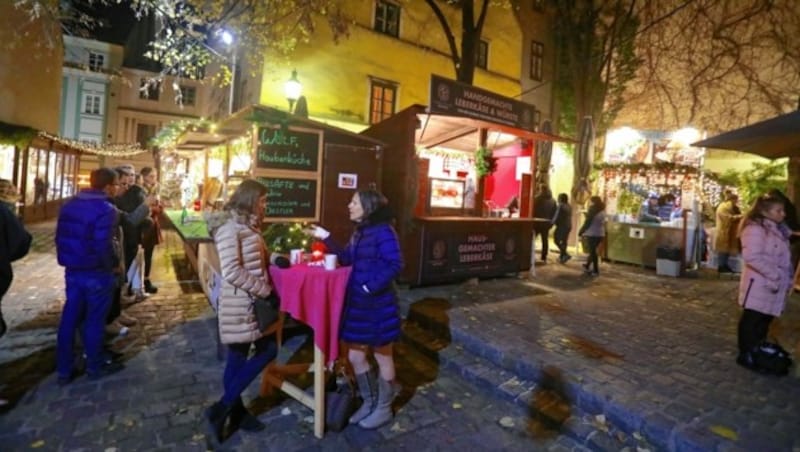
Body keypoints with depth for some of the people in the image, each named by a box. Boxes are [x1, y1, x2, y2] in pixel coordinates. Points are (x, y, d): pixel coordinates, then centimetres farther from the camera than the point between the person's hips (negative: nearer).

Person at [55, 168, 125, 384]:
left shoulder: (69, 205, 7)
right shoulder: (106, 209, -19)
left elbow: (60, 237, 12)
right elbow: (103, 245, -25)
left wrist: (67, 260, 21)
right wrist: (115, 264, -9)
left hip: (72, 270, 7)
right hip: (97, 273, -7)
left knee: (69, 318, 13)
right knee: (94, 319, 5)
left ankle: (64, 370, 22)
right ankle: (95, 366, 20)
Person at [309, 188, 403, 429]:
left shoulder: (383, 231, -17)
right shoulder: (359, 232, 11)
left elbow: (395, 265, -23)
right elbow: (346, 258, 17)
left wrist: (371, 287, -23)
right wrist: (326, 238, 11)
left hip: (377, 305, -9)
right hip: (358, 304, 9)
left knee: (383, 357, 9)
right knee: (356, 356, 16)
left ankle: (383, 409, 28)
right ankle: (369, 402, 37)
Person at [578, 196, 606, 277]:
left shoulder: (592, 211, -13)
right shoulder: (602, 211, 8)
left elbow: (587, 223, -13)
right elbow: (602, 223, 11)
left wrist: (581, 231, -5)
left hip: (592, 234, -7)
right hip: (600, 234, 7)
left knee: (592, 252, 1)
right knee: (593, 251, 18)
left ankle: (595, 270, 4)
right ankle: (587, 266, 31)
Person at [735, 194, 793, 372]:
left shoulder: (778, 230, 14)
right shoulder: (755, 229, -15)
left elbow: (785, 258, 18)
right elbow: (752, 257, -23)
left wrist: (788, 279, 10)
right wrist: (774, 275, -21)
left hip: (776, 286, 9)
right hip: (759, 284, -9)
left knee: (765, 319, 15)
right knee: (751, 320, 0)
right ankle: (745, 355, 9)